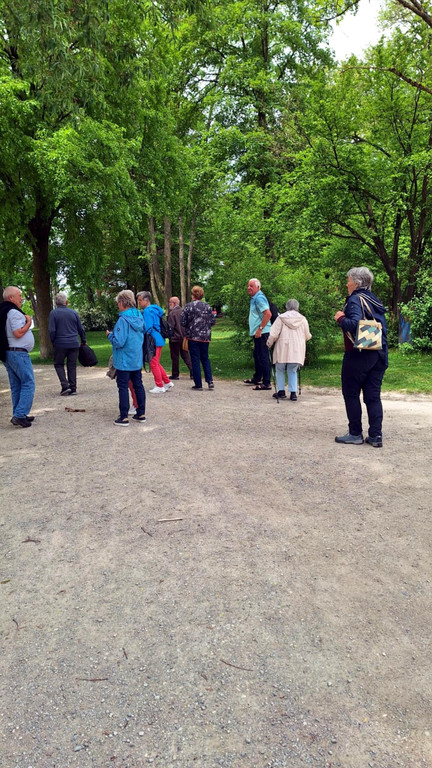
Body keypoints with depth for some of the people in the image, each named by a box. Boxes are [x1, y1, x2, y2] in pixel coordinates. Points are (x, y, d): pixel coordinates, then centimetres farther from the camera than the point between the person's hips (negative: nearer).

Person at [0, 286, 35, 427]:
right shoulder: (14, 312, -15)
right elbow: (18, 333, -22)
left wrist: (25, 321, 14)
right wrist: (28, 323, -8)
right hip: (18, 353, -10)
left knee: (16, 386, 14)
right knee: (28, 384, -6)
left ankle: (18, 416, 18)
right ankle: (20, 415, -11)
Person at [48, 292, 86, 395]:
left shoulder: (53, 313, -3)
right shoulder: (74, 312, 6)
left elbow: (52, 331, -8)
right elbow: (80, 329, 10)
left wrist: (53, 342, 6)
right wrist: (83, 341, 21)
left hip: (60, 344, -3)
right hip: (74, 344, 3)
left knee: (58, 364, 12)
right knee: (72, 366, 9)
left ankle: (65, 386, -1)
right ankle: (73, 389, 10)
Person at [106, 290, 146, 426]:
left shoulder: (123, 320, -20)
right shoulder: (139, 317, 5)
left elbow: (119, 342, -24)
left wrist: (110, 335, -4)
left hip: (124, 361, -7)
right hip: (137, 359, 8)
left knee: (123, 387, 1)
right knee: (138, 385, 14)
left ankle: (124, 418, 5)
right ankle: (141, 414, 22)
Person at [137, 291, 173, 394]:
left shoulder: (147, 311, -15)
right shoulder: (154, 309, 15)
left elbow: (147, 328, -20)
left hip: (153, 341, -10)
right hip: (159, 339, 10)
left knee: (154, 364, 0)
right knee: (156, 363, 18)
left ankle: (159, 387, 6)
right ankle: (167, 382, 21)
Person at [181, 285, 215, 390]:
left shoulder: (188, 306, -7)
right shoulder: (207, 306, 0)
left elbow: (183, 322, -7)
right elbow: (213, 321, 2)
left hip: (193, 337, -3)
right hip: (205, 337, 3)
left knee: (195, 360, 4)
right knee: (205, 359, 14)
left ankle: (198, 384, 5)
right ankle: (210, 381, 4)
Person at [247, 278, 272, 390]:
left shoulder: (259, 298, -15)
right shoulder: (254, 298, 18)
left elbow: (268, 314, -25)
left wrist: (260, 329, -24)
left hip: (262, 333, -11)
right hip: (258, 332, 11)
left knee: (263, 357, -8)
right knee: (257, 356, 20)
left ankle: (266, 383, -5)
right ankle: (257, 378, 34)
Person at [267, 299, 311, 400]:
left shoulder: (281, 318, -4)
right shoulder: (303, 319, 3)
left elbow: (274, 334, -6)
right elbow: (307, 336, 11)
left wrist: (269, 343, 10)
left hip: (283, 349, -2)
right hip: (297, 350, 2)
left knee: (280, 370, 12)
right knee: (293, 371, 9)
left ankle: (281, 391, 13)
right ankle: (293, 392, 2)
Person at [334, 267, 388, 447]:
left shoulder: (355, 300, -10)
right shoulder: (375, 300, 16)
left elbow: (354, 324, -25)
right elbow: (382, 326, 19)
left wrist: (340, 318, -8)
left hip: (358, 355, -7)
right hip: (379, 354, 8)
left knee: (351, 394, 3)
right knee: (373, 395, 8)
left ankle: (355, 434, 7)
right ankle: (375, 435, 7)